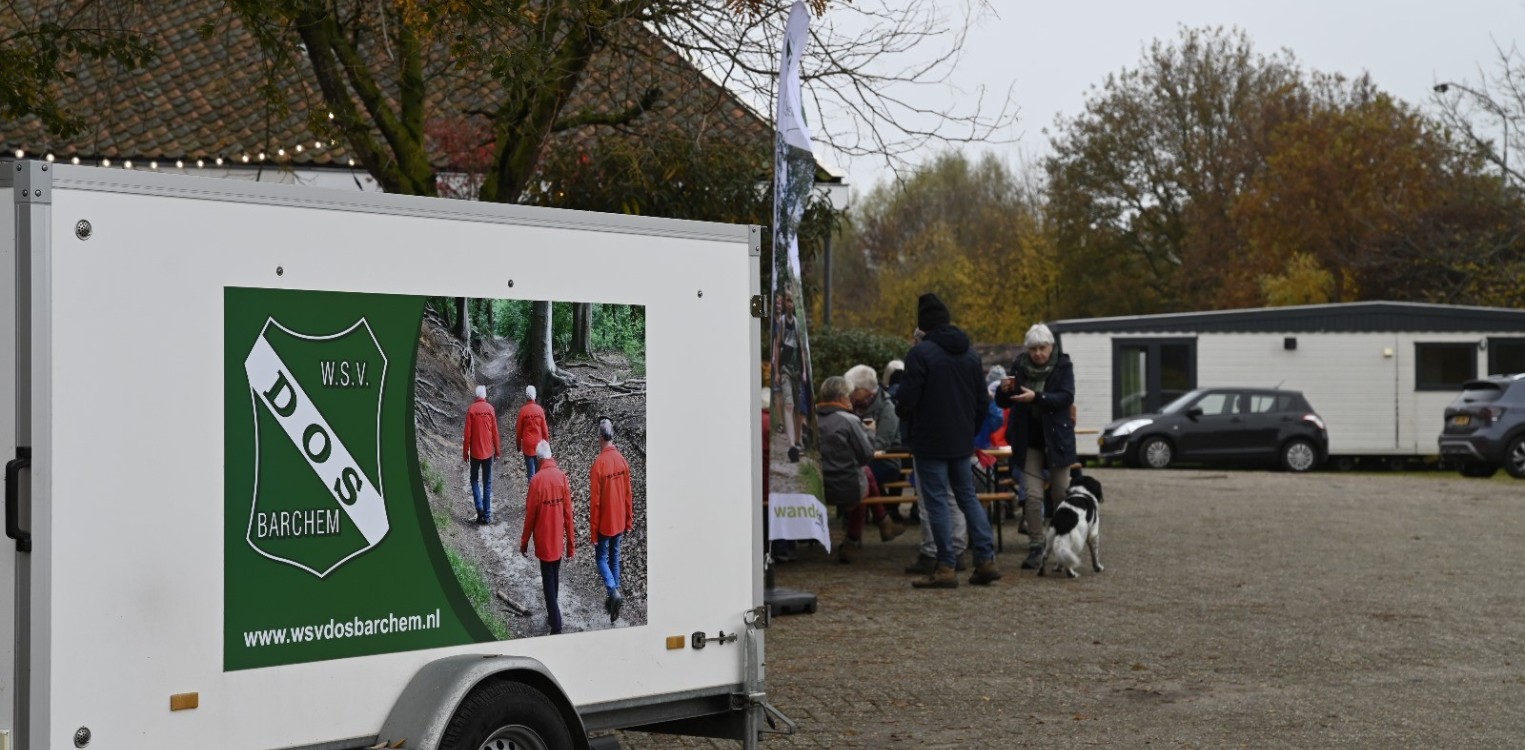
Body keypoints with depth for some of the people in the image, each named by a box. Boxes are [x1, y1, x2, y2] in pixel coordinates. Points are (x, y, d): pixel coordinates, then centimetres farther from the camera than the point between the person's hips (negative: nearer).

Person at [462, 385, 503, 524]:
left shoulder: (471, 410, -9)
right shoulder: (490, 409, -5)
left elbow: (468, 433, -6)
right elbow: (495, 432, 0)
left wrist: (465, 452, 2)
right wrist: (497, 450, 10)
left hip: (475, 451, -1)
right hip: (488, 451, 1)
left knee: (475, 480, 15)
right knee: (487, 483, 8)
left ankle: (480, 507, -5)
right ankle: (487, 515, 8)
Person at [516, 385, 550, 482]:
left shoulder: (522, 410, -9)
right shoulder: (540, 409, -5)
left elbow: (519, 430, -2)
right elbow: (545, 429, 1)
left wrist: (518, 445, 10)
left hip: (527, 445, -2)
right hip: (539, 445, 2)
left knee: (530, 472, 1)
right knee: (539, 470, 11)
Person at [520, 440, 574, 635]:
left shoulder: (536, 480, -18)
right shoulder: (562, 477, -5)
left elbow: (530, 515, -11)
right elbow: (568, 513, -1)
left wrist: (524, 543, 2)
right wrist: (570, 544, 8)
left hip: (543, 542, -4)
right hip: (558, 541, 4)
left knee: (549, 583, 2)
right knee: (555, 578, 21)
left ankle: (556, 627, -1)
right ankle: (553, 615, 34)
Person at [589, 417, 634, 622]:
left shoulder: (598, 465, -21)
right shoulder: (622, 461, -4)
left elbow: (594, 502, -17)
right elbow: (628, 495, 4)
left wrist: (593, 532, -10)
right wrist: (629, 522, 14)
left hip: (604, 524, -5)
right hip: (619, 522, 5)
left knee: (601, 558, 9)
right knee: (614, 557, 18)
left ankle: (613, 591, -10)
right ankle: (614, 594, 24)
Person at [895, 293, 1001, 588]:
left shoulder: (920, 353, -13)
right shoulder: (970, 354, 10)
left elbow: (907, 399, -15)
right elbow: (982, 400, 13)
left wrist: (903, 412, 7)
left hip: (930, 442, -6)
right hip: (962, 442, 6)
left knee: (937, 502, -2)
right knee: (968, 497, 13)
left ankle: (946, 568, -3)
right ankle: (986, 560, 9)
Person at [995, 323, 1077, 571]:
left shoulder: (1063, 365, -5)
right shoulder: (1019, 366, 1)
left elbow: (1067, 397, -18)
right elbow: (1003, 402, 5)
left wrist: (1036, 397, -31)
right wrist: (1004, 390, -19)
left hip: (1056, 439, -1)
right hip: (1028, 440, 1)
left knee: (1061, 494, 6)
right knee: (1032, 496, -5)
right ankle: (1035, 547, -1)